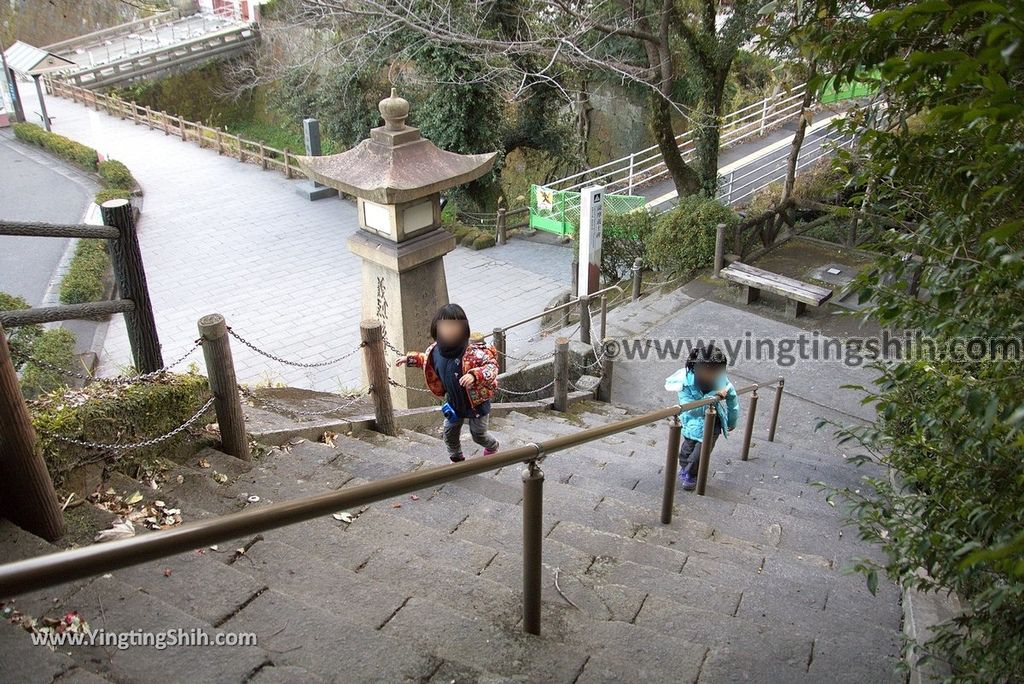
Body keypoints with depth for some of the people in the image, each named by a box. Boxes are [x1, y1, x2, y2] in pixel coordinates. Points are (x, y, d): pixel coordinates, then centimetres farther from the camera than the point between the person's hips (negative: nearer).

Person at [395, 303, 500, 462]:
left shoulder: (473, 351, -35)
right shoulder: (436, 350, -14)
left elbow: (491, 366, -38)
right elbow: (426, 360, 10)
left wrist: (474, 375, -53)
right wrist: (410, 359, 9)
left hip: (476, 402, -5)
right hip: (454, 402, 5)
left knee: (478, 434, 15)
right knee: (450, 433, 19)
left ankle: (492, 446, 52)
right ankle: (457, 459, 48)